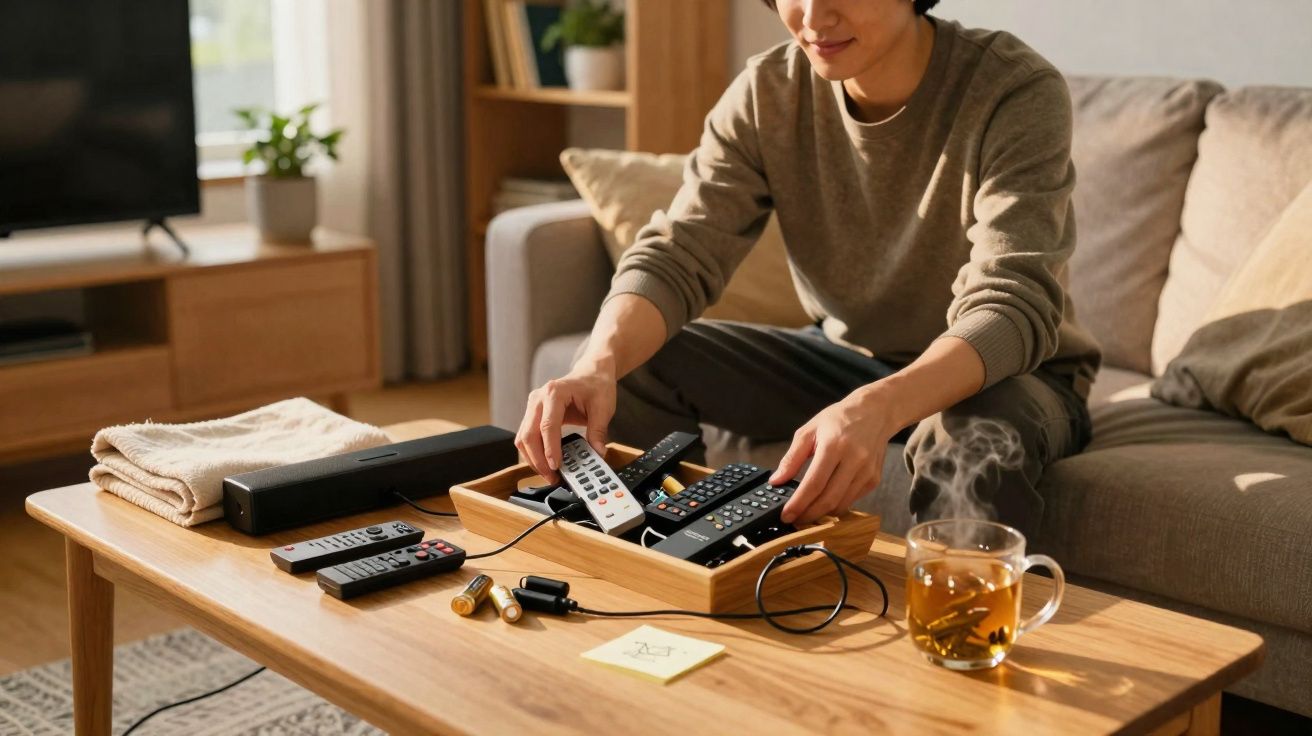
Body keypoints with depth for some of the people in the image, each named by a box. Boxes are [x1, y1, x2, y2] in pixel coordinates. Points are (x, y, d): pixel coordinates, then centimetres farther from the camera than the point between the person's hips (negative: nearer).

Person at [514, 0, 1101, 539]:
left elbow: (1011, 309, -34)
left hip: (1010, 374, -3)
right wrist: (599, 362, -41)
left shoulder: (1017, 93, -24)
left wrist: (877, 409, -54)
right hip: (850, 357, 4)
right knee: (635, 364, -13)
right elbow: (676, 257, -19)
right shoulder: (765, 94, -12)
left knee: (975, 433, -38)